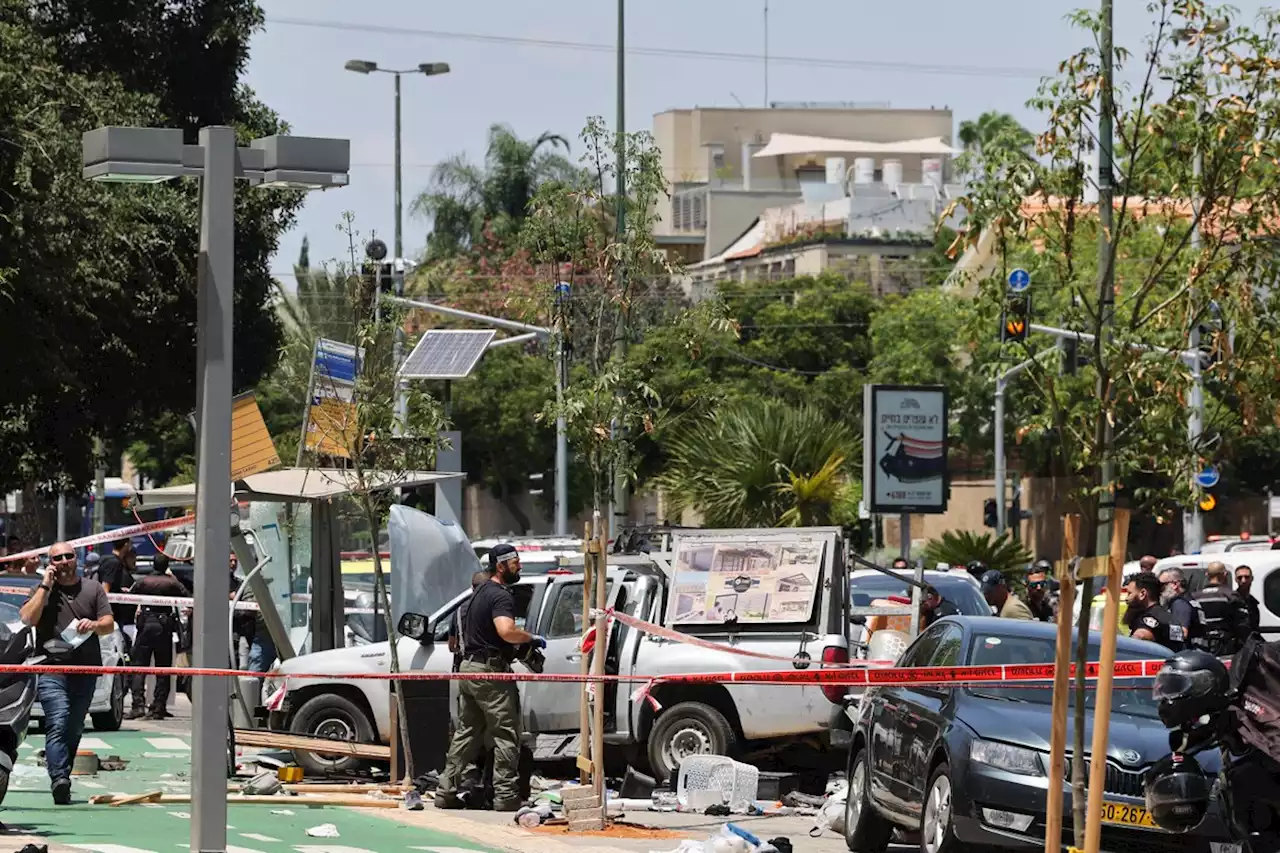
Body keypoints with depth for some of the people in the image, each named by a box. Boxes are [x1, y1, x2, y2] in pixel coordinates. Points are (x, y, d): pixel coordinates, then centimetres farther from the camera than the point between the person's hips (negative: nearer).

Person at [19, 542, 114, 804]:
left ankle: (62, 780, 16)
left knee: (74, 731, 7)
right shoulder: (42, 590, 9)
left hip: (85, 671, 3)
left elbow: (109, 625, 11)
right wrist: (45, 586, -6)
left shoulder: (93, 588, 15)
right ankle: (60, 779, -29)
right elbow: (27, 619, -7)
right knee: (58, 726, -18)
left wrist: (94, 625, -12)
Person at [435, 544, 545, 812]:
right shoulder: (501, 596, -14)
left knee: (466, 733, 13)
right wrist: (532, 638, -15)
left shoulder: (481, 592, 18)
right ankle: (505, 796, -6)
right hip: (491, 670, -10)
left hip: (469, 667, 10)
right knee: (507, 735, -4)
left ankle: (447, 791, 13)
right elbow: (506, 631, -32)